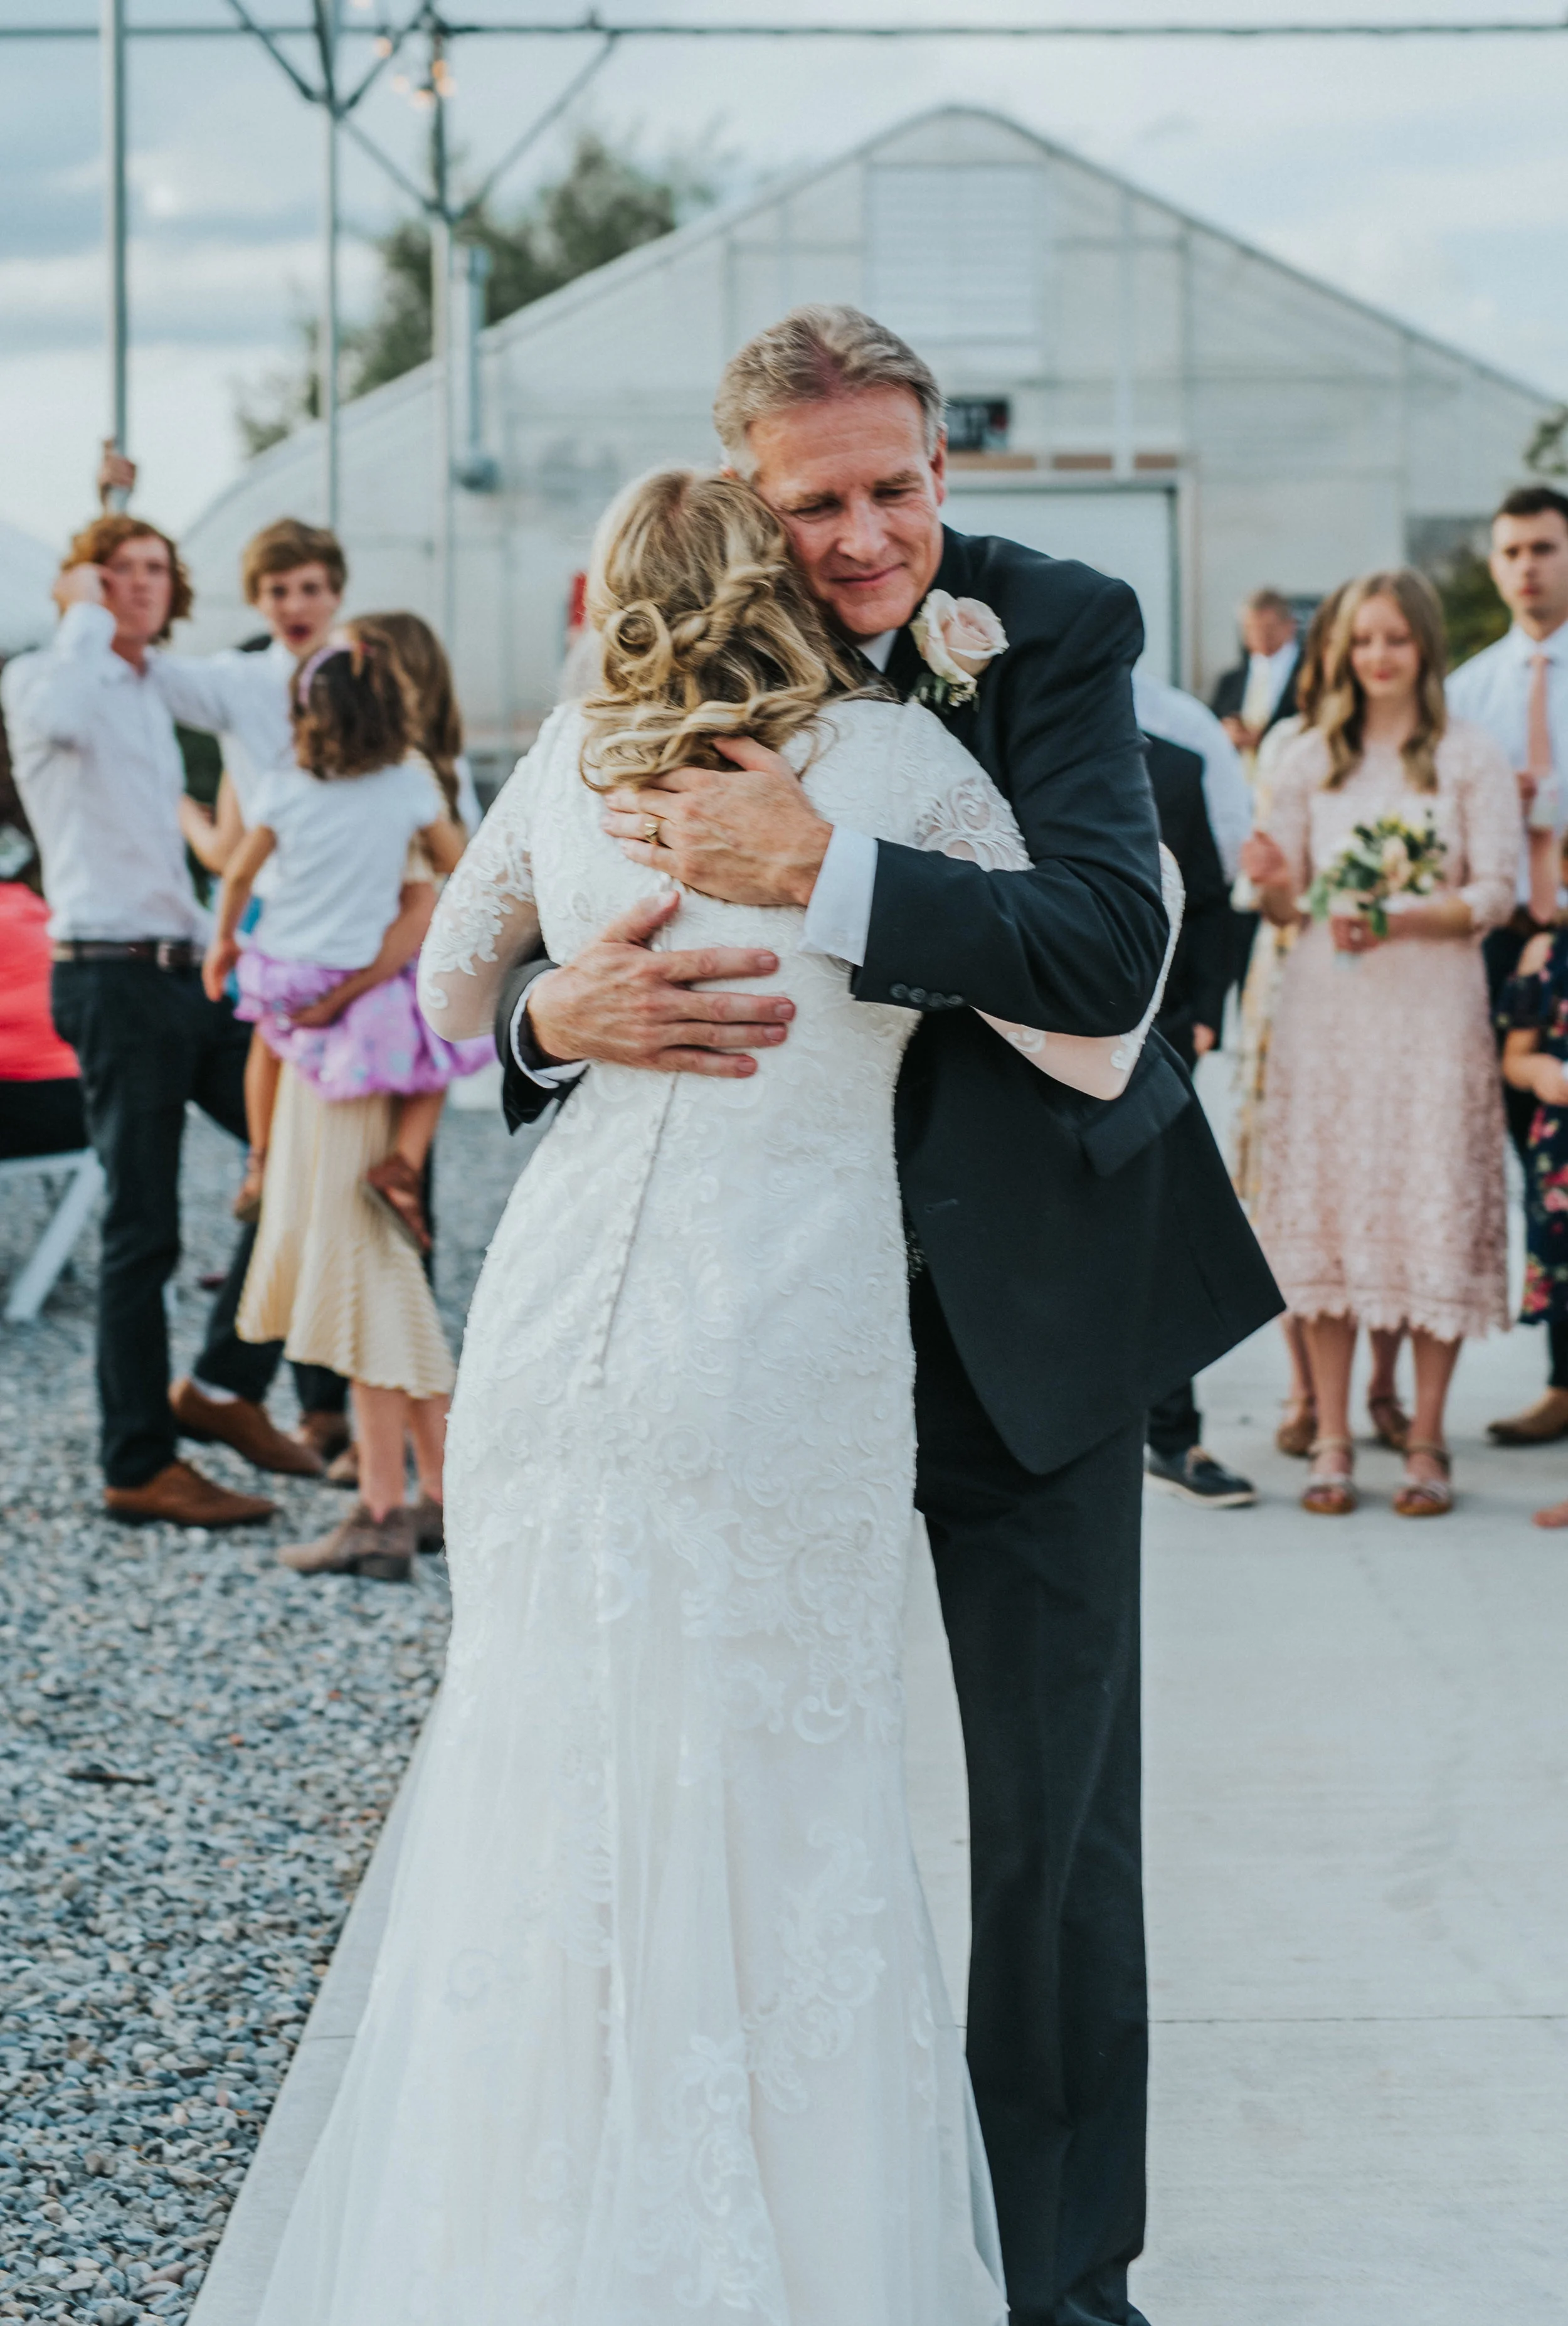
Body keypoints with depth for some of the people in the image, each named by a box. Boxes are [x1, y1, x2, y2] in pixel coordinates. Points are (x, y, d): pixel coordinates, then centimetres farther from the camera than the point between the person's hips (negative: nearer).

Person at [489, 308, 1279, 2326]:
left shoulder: (1057, 629, -14)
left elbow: (1108, 945, -28)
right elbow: (517, 981, -2)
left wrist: (815, 866, -36)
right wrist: (567, 1012, -26)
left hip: (1028, 1288, -3)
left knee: (1053, 1803, 7)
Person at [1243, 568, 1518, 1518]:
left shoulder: (1472, 757, 3)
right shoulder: (1310, 759, 11)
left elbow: (1497, 895, -2)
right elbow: (1285, 900, 12)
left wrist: (1400, 917, -17)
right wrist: (1277, 886, -11)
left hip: (1434, 1011, -2)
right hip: (1326, 1012, 2)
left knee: (1437, 1216, -3)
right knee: (1326, 1210, -1)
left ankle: (1426, 1442, 5)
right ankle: (1332, 1439, 6)